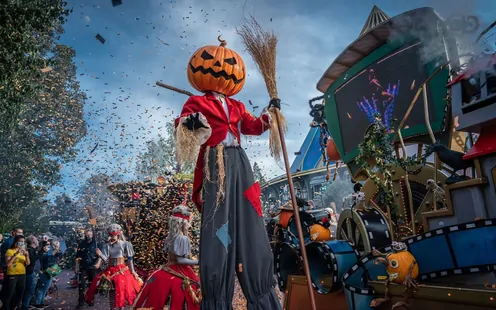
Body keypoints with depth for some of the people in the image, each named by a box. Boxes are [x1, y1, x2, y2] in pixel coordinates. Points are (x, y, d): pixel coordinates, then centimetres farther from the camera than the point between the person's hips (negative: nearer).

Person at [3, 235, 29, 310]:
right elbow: (7, 264, -19)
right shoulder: (10, 251, -7)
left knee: (19, 294, 11)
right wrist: (16, 254, -26)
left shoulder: (23, 251, 11)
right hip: (12, 275, -6)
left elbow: (27, 264, 4)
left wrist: (26, 256, -14)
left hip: (22, 275, 6)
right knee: (9, 294, -5)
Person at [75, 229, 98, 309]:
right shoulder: (81, 244, 3)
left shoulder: (95, 243, 0)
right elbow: (78, 257, 8)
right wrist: (76, 267, 5)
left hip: (92, 267, 0)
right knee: (81, 284, -6)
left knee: (92, 284, 8)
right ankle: (81, 302, 3)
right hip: (83, 267, 0)